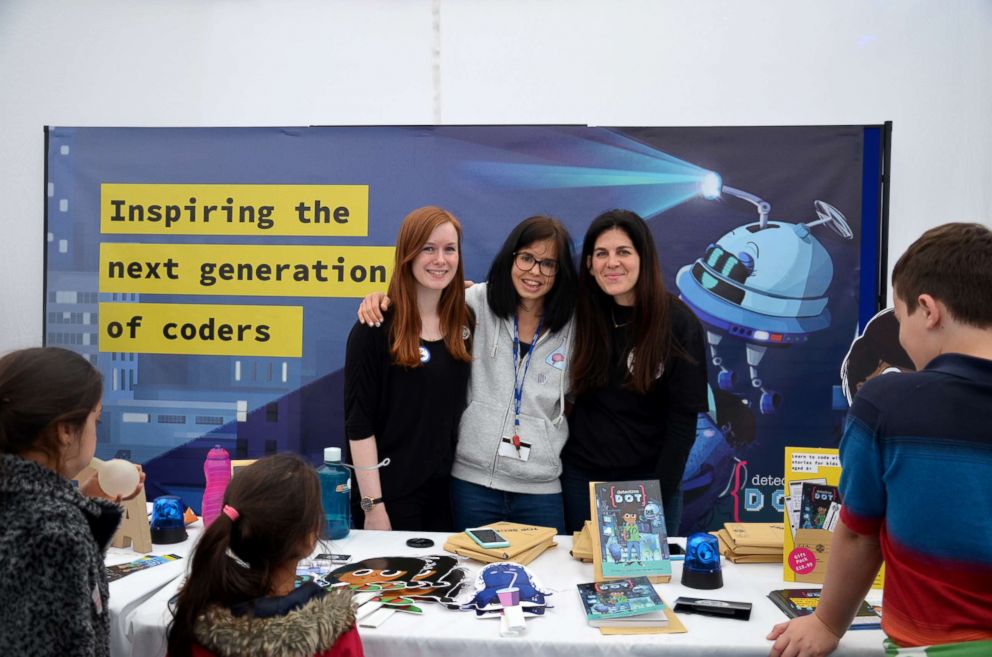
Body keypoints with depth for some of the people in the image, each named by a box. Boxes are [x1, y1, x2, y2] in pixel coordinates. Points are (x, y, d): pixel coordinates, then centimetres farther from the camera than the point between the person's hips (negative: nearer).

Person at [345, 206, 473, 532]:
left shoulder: (464, 323, 4)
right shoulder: (376, 327, -11)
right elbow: (359, 421, -13)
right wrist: (373, 504, -15)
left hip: (449, 490, 5)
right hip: (392, 493, -5)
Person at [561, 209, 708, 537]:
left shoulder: (679, 323, -11)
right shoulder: (579, 313, -5)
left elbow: (683, 419, -9)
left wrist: (658, 496, -12)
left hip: (650, 479, -2)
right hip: (581, 477, 2)